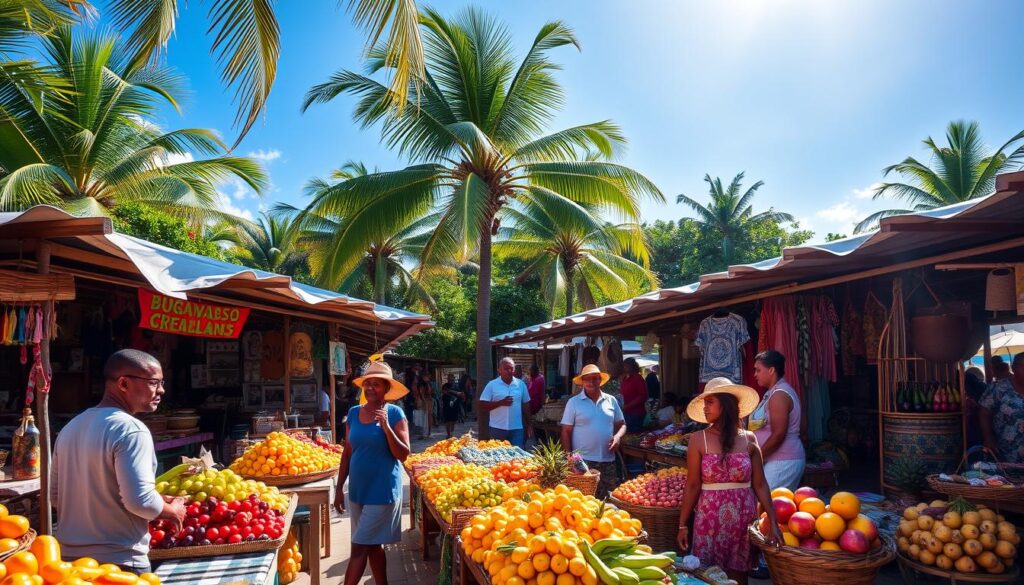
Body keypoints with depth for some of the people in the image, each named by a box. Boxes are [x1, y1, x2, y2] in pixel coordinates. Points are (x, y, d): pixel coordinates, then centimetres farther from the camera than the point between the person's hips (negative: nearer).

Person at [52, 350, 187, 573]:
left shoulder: (70, 427, 8)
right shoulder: (130, 429, -19)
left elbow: (55, 495, 15)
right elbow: (140, 501, -25)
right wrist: (173, 511, -7)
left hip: (69, 556, 8)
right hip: (117, 561, -8)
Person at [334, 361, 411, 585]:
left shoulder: (394, 413, -10)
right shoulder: (354, 413, 4)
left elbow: (403, 455, -14)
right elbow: (347, 453, 10)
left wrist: (386, 426, -24)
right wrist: (339, 488, 10)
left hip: (382, 491, -6)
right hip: (357, 489, 6)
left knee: (359, 548, -3)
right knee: (372, 546, 16)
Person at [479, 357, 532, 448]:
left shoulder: (521, 384, 5)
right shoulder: (492, 385, -3)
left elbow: (526, 405, 11)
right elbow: (482, 406, -6)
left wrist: (528, 425, 10)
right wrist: (501, 403, -17)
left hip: (517, 428, 1)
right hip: (498, 429, -1)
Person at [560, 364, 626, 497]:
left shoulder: (611, 400, 8)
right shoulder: (573, 402, -1)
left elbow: (621, 424, 16)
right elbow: (566, 432, 0)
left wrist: (618, 436, -5)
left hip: (608, 461, 3)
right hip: (582, 461, -3)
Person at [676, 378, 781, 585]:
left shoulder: (748, 439, 0)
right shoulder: (699, 440, -5)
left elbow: (760, 485, 2)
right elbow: (692, 486, -3)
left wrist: (773, 523, -2)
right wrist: (683, 524, -3)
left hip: (744, 518, 1)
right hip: (710, 519, -1)